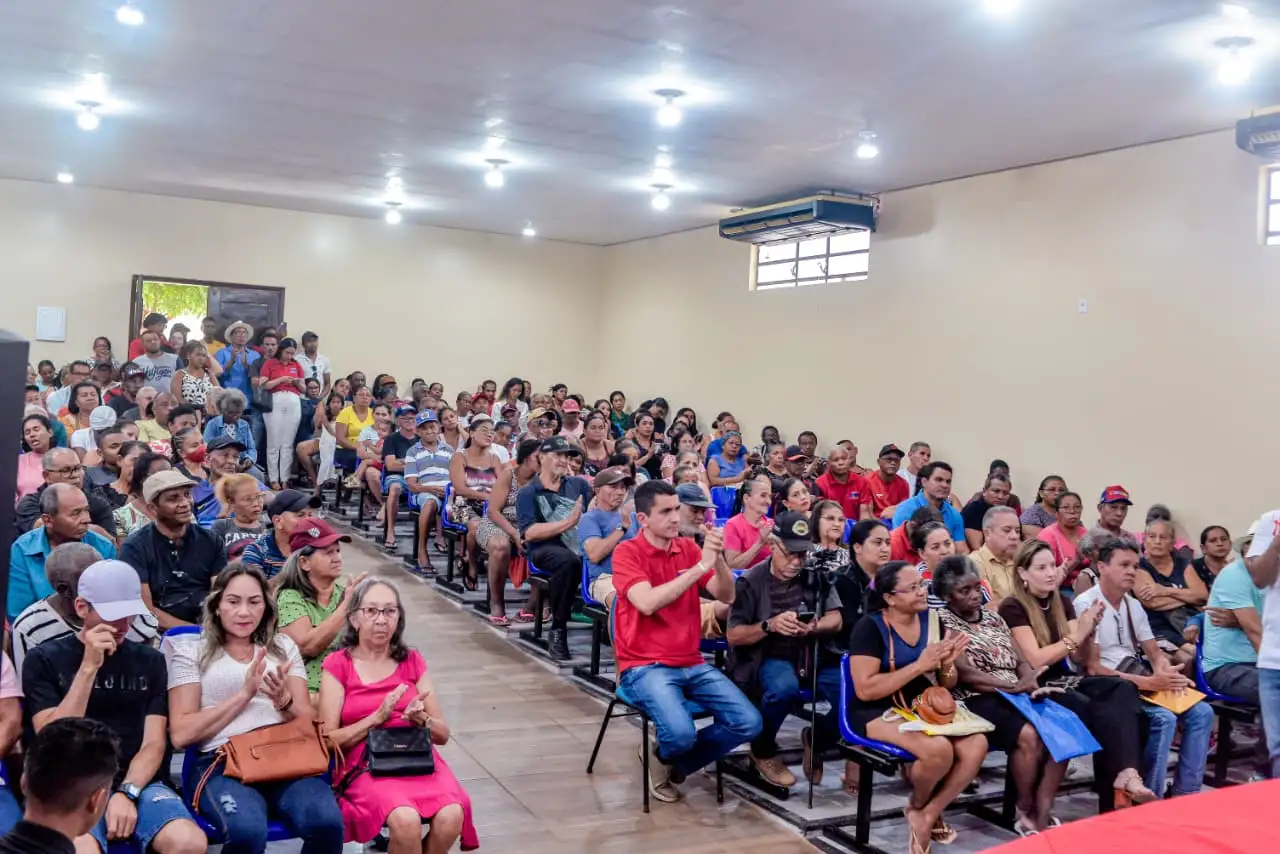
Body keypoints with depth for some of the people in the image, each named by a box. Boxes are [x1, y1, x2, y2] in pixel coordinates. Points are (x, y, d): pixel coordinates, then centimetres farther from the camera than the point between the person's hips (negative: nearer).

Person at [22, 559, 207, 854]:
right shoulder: (44, 659, 5)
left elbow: (154, 743, 5)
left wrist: (126, 793, -12)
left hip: (138, 783, 3)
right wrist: (88, 667, -13)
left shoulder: (150, 660, 12)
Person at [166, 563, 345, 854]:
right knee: (248, 831, -36)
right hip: (222, 762, -2)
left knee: (328, 823, -31)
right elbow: (180, 735, 0)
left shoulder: (283, 646, 20)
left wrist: (283, 701, -8)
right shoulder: (192, 650, 12)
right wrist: (244, 694, -6)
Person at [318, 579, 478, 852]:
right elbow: (328, 739, -2)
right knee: (405, 820, -35)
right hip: (366, 763, -3)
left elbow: (443, 734, 13)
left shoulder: (412, 661, 13)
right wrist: (377, 717, -13)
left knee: (451, 816, -29)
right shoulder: (338, 665, 4)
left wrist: (420, 719, -8)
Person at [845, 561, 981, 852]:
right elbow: (865, 690, -21)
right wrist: (920, 665, -24)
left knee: (976, 745, -21)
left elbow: (948, 684, 11)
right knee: (939, 749, -31)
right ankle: (916, 806, 3)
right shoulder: (870, 627, -13)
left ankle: (927, 816, -5)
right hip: (879, 713, -6)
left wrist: (947, 664, -13)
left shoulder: (932, 620, 5)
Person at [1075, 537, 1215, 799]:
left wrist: (1165, 671, -13)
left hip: (1140, 682, 8)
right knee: (1163, 718, -28)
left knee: (1201, 712, -8)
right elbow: (1092, 668, -18)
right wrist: (1148, 682, -22)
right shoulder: (1086, 604, -12)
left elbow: (1154, 652, 13)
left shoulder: (1133, 605, 14)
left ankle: (1186, 794, 0)